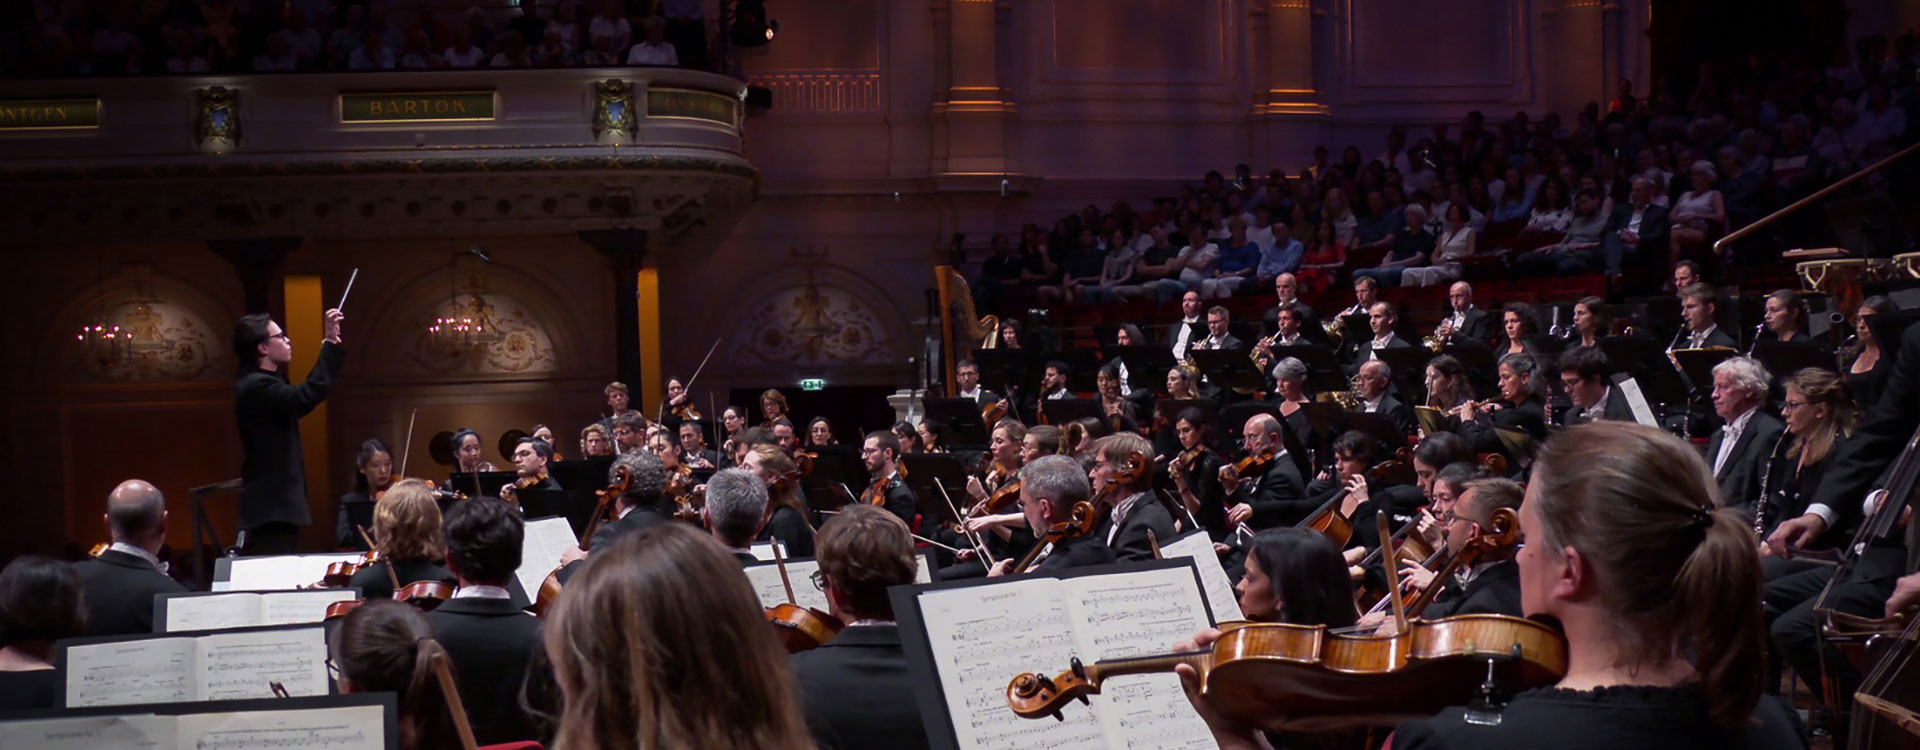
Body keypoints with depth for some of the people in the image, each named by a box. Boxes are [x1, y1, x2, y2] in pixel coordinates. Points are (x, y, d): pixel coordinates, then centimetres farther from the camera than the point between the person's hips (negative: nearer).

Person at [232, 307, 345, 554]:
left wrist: (331, 345, 21)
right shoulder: (256, 387, -17)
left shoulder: (263, 383, 16)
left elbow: (301, 396, 28)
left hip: (277, 504, 11)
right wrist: (330, 343, -24)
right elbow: (308, 394, -30)